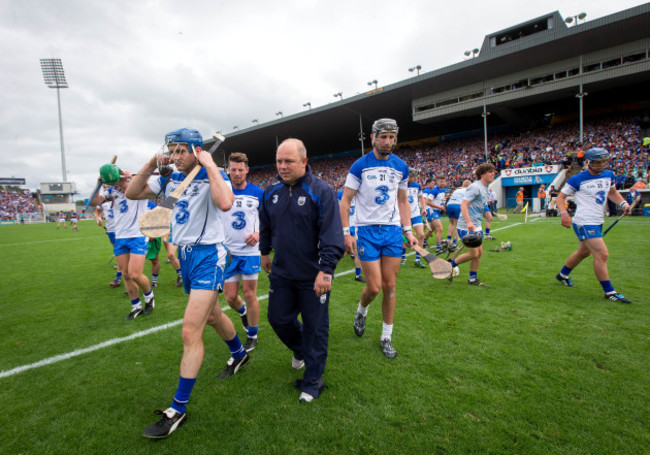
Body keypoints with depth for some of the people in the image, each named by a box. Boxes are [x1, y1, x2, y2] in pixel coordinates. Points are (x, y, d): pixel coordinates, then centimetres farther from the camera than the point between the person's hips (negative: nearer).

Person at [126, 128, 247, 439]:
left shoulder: (214, 177, -12)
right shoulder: (171, 179, 8)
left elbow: (225, 203, -35)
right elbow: (132, 193, 8)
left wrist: (209, 164, -26)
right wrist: (152, 164, -3)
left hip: (208, 256, -8)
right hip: (185, 255, 8)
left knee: (190, 332, -10)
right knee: (212, 316, 23)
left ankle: (178, 410, 5)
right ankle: (239, 355, 49)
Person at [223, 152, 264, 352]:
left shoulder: (258, 193, -1)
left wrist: (259, 234, -13)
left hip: (250, 251, -2)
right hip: (228, 252, 2)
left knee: (249, 295, 2)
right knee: (230, 297, 6)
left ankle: (252, 335, 22)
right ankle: (243, 312, 41)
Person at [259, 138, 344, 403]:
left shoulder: (321, 191, -13)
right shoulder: (271, 192, 5)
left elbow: (332, 234, -17)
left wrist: (326, 270, -23)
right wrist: (265, 252, 26)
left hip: (313, 276, -5)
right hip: (281, 272, 5)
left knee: (315, 327, 6)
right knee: (278, 319, 15)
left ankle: (312, 382, 27)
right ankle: (300, 350, 47)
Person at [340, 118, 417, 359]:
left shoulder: (401, 166, 7)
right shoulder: (360, 165, -5)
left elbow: (402, 201, 16)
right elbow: (345, 200, -4)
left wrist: (408, 230, 8)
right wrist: (346, 233, -12)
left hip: (393, 230, 4)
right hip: (367, 230, -3)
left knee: (389, 287, 5)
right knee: (374, 287, -4)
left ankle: (386, 337, 22)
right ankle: (361, 311, 32)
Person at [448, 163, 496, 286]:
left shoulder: (485, 189, 15)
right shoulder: (475, 187, -14)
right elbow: (463, 204, -23)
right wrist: (469, 222, -32)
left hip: (476, 227, 10)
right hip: (466, 227, -9)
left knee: (479, 252, 9)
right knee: (473, 254, -7)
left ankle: (473, 279, 20)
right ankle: (451, 265, 14)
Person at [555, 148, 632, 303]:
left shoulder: (609, 175, 8)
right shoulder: (577, 180, -12)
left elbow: (612, 192, 24)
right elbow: (561, 196, -7)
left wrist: (623, 203, 6)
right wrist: (563, 213, -23)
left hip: (597, 222, 8)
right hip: (584, 223, -8)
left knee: (584, 252, 20)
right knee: (602, 254, -13)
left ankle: (562, 275, 39)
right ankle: (609, 292, -1)